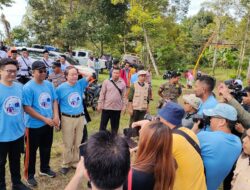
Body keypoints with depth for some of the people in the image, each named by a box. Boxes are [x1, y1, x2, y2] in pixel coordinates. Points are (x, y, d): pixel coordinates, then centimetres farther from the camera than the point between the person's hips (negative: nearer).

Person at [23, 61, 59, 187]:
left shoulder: (49, 85, 2)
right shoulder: (28, 87, -17)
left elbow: (54, 101, 9)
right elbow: (27, 108, -19)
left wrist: (56, 116, -5)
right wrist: (44, 119, -19)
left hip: (49, 123, 6)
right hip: (34, 125, -6)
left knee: (46, 148, 20)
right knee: (31, 151, 10)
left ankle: (45, 169, 41)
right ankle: (29, 175, 28)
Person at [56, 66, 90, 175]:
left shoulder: (80, 84, 0)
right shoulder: (61, 88, -10)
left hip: (80, 117, 4)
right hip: (67, 119, -4)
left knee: (78, 143, 15)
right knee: (68, 144, 7)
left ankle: (75, 162, 33)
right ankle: (66, 164, 25)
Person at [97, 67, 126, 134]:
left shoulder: (122, 83, 2)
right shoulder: (106, 82, -1)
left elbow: (124, 96, 5)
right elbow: (102, 94, 0)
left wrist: (124, 105, 1)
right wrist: (99, 104, -4)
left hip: (117, 108, 1)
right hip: (106, 107, -1)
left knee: (115, 125, 12)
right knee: (103, 124, 7)